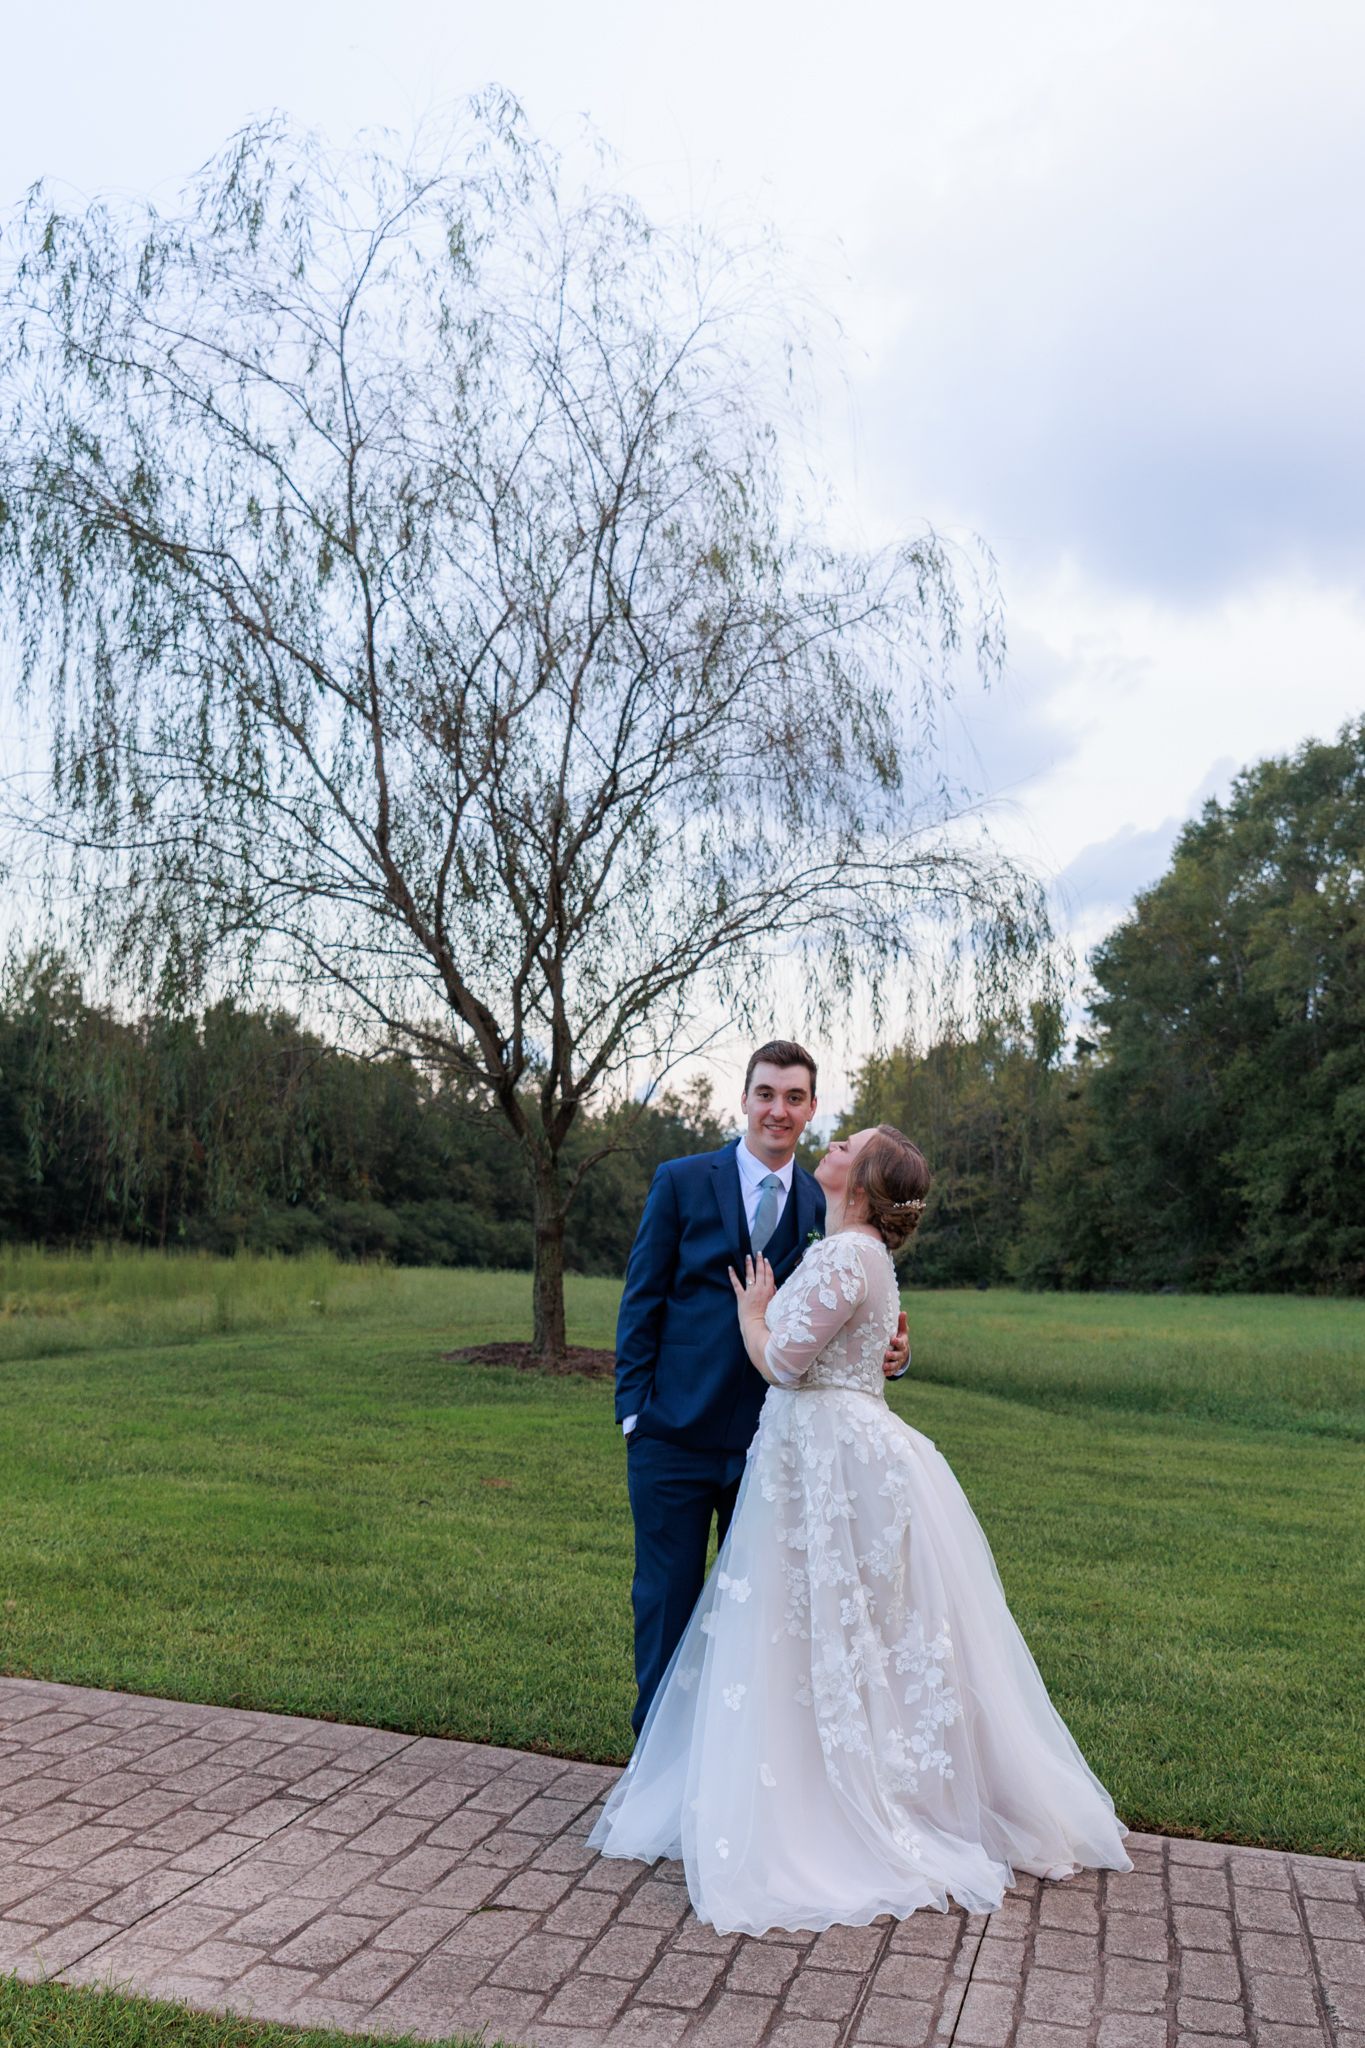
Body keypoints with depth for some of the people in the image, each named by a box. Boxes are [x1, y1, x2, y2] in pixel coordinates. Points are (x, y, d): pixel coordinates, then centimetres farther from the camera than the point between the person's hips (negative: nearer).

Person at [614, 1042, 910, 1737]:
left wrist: (886, 1352, -13)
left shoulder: (824, 1204, 5)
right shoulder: (682, 1182, -2)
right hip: (677, 1432, -2)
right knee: (668, 1596, 8)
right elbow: (641, 1299, -2)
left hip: (772, 1438, 3)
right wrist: (633, 1407, -7)